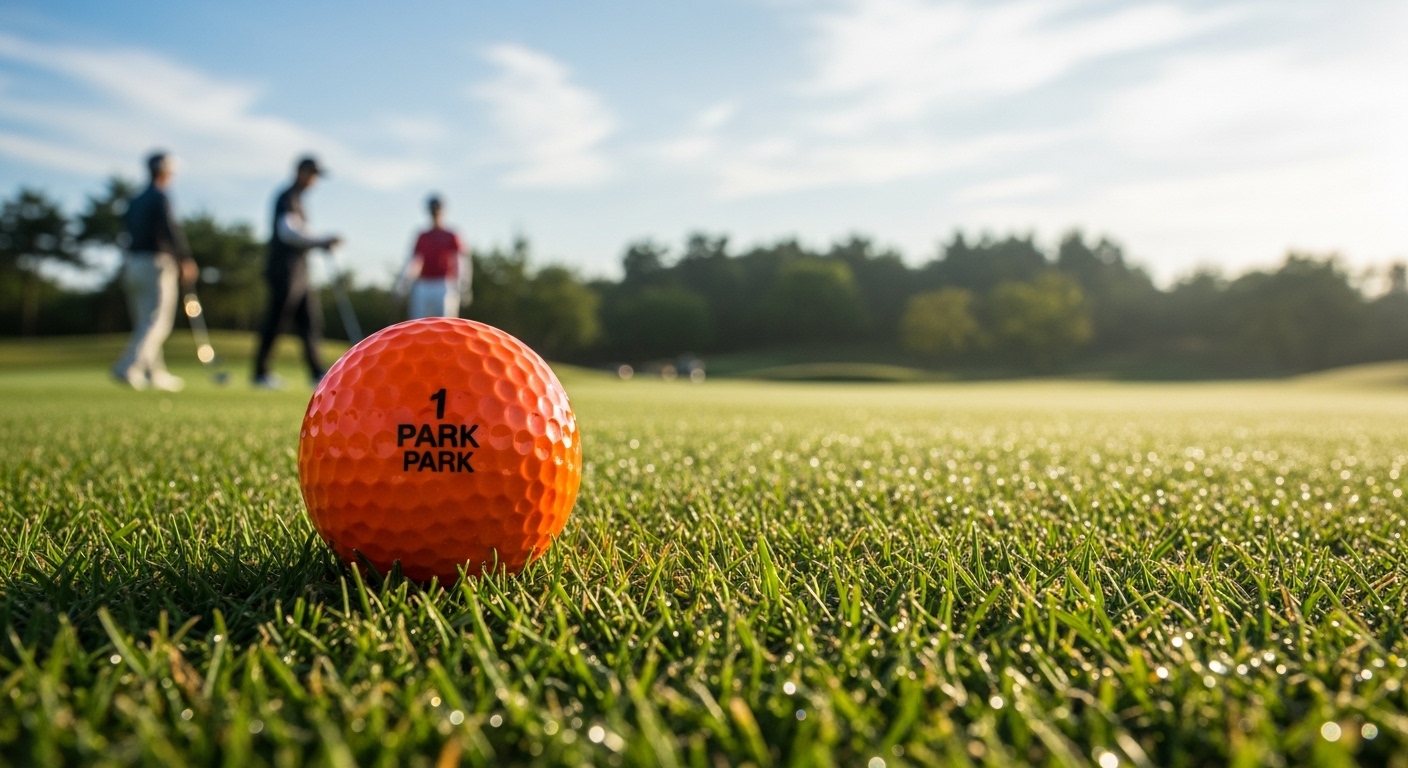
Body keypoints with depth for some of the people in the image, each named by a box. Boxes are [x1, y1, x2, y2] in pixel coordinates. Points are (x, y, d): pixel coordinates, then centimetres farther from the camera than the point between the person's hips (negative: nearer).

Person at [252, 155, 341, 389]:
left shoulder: (296, 200, 20)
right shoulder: (287, 198, -9)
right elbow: (287, 231, -23)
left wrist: (322, 244, 11)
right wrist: (320, 241, -24)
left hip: (299, 272, 10)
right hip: (285, 271, -10)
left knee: (310, 321, 7)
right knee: (276, 321, -6)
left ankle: (317, 373, 9)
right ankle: (260, 372, 1)